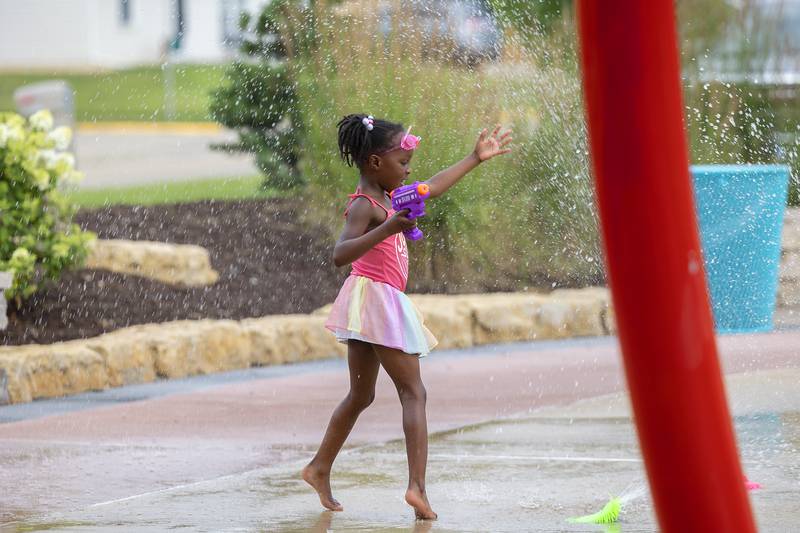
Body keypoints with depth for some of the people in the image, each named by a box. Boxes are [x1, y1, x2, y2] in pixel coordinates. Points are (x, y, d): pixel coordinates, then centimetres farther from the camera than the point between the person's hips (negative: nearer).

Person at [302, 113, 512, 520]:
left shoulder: (387, 198, 13)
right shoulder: (364, 206, -15)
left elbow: (434, 186, 27)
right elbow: (340, 254, -30)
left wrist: (477, 158, 33)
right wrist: (388, 228, -40)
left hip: (382, 304, 10)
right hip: (376, 298, -10)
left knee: (360, 396, 18)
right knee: (413, 392, -11)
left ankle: (319, 469, 25)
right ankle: (417, 487, -20)